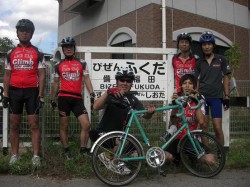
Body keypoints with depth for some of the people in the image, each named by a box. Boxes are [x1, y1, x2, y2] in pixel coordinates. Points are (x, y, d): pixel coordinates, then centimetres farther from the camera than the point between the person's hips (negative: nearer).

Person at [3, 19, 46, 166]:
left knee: (34, 124, -2)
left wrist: (40, 95, -7)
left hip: (32, 91, -2)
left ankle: (36, 155, 5)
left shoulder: (37, 53, 3)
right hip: (15, 91, 3)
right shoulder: (11, 53, 10)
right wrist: (5, 95, 3)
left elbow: (42, 75, 0)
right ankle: (15, 154, 17)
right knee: (14, 124, 6)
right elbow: (7, 75, 11)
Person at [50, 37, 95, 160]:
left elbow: (86, 79, 3)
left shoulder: (82, 63, 8)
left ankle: (83, 149, 8)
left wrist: (92, 93, -11)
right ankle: (67, 151, 20)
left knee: (86, 124, -7)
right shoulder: (58, 65, 9)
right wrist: (52, 99, 13)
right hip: (64, 98, 0)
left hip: (77, 98, 0)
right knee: (64, 126, 6)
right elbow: (56, 83, 13)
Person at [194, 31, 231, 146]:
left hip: (216, 97, -1)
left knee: (218, 128, -5)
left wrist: (226, 96, 0)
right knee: (204, 126, 4)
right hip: (202, 97, 2)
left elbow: (225, 78, 6)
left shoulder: (221, 60, 4)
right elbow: (197, 81, 9)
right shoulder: (199, 63, 8)